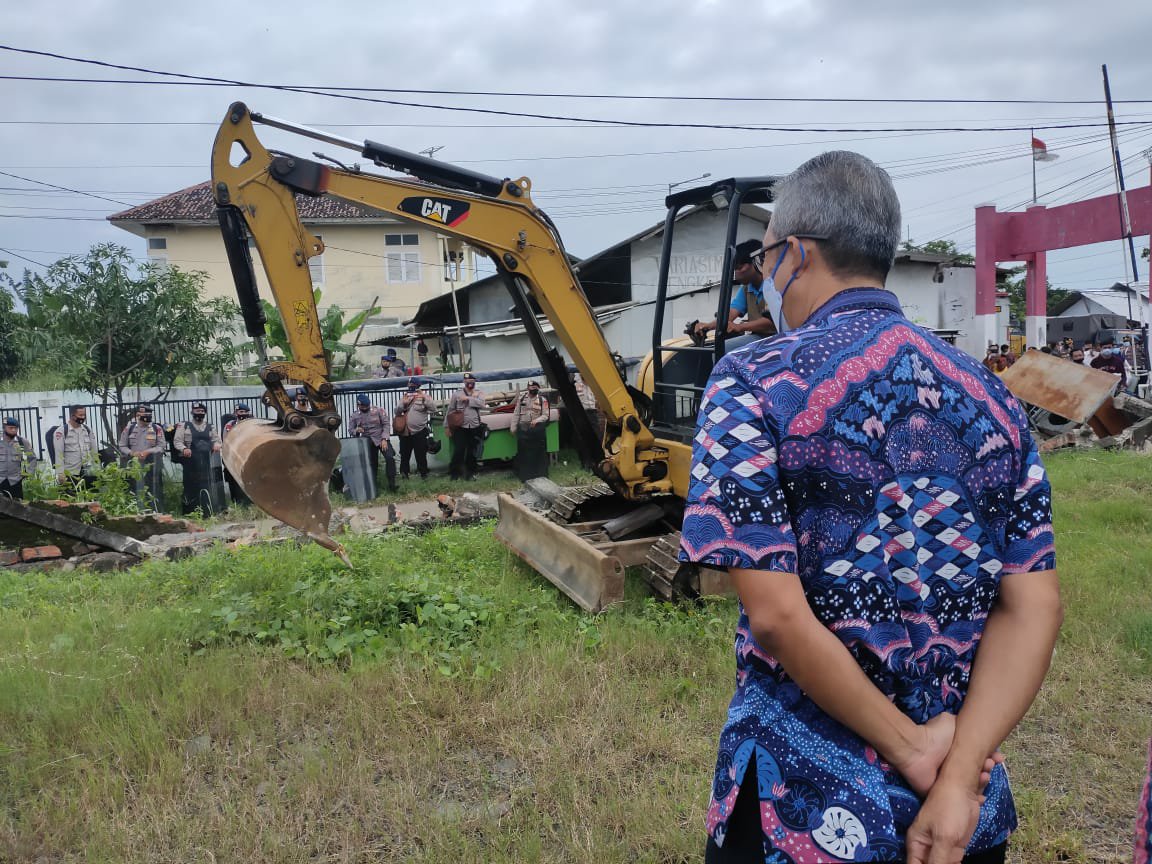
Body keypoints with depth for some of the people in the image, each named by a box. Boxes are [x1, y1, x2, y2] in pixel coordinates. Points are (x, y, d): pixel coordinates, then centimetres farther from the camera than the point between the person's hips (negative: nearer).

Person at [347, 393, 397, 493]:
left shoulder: (379, 411, -4)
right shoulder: (355, 416, 4)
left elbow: (386, 424, -6)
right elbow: (350, 431, 9)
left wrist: (384, 439, -15)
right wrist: (356, 430, -15)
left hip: (382, 439, -3)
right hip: (368, 442, 3)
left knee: (390, 458, -21)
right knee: (372, 463, 6)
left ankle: (391, 483, -17)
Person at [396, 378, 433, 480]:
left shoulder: (424, 396, 0)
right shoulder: (404, 397, 11)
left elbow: (433, 408, -11)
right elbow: (397, 412, 8)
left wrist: (425, 398, -21)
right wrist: (403, 404, -10)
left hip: (419, 432, -4)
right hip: (405, 432, 4)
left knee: (421, 454, 1)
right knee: (405, 454, 10)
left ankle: (423, 473, 12)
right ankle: (404, 473, 20)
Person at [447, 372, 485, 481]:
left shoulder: (478, 393, 6)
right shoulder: (457, 393, 2)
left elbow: (482, 404, -14)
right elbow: (450, 410, 5)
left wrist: (468, 399, -20)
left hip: (474, 427, 2)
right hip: (460, 427, -2)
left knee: (472, 452, 10)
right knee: (458, 451, -7)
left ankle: (470, 473, 21)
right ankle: (454, 473, 2)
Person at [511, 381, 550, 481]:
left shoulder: (543, 400, 2)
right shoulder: (521, 398, 8)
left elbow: (545, 415, -3)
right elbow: (516, 414, 9)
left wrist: (536, 420, -20)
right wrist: (513, 427, 4)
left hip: (538, 429, -1)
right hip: (523, 429, 2)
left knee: (539, 454, 2)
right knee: (523, 454, 3)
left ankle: (541, 476, 11)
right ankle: (524, 477, 11)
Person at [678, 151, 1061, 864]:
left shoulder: (753, 384, -15)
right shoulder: (990, 395, 1)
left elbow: (777, 615, -21)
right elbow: (1035, 607, -5)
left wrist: (911, 747, -11)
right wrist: (956, 778, -9)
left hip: (811, 805, -4)